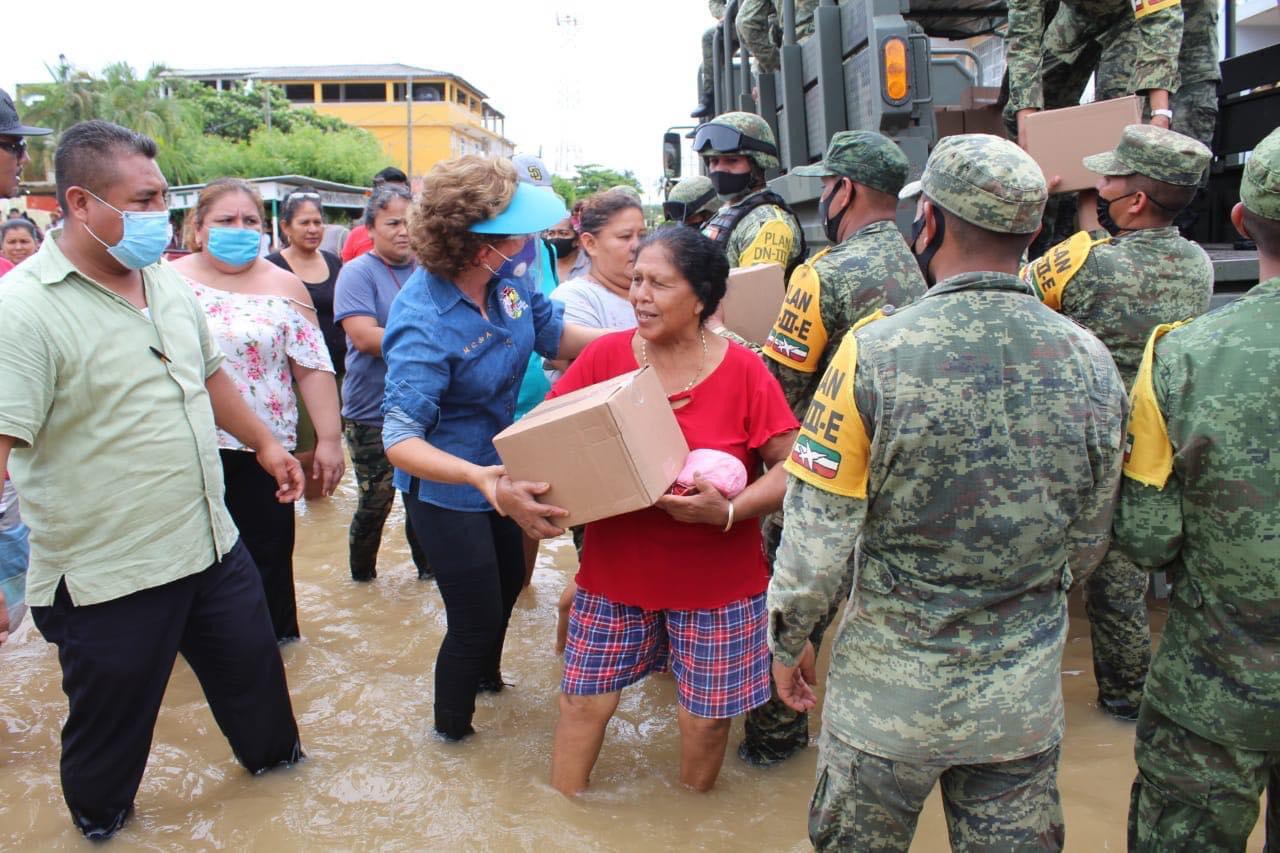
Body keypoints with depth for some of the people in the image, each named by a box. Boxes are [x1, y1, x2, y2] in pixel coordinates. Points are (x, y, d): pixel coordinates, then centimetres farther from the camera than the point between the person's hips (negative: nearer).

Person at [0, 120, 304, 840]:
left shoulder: (169, 282, 4)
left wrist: (266, 442, 23)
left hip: (213, 543, 7)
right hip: (108, 576, -6)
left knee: (253, 668, 25)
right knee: (111, 724, 16)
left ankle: (274, 754, 52)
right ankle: (99, 821, 44)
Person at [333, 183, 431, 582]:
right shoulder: (358, 272, -9)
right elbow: (364, 337, -21)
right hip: (373, 412, -4)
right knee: (376, 500, 5)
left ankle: (428, 565, 34)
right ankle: (361, 575, 26)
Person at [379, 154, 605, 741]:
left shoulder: (506, 279, -15)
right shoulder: (424, 322, -35)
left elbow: (556, 334, 0)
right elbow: (400, 440, -37)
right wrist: (484, 479, -53)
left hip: (496, 466, 8)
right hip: (447, 486, -8)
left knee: (510, 580, 28)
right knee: (476, 618, 5)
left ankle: (486, 675, 59)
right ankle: (452, 729, 35)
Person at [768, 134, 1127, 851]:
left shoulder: (874, 354, -19)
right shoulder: (1092, 363, -6)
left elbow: (816, 536, -16)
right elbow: (1088, 542, 6)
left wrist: (788, 641, 1)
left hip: (888, 692, -3)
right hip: (1027, 697, 3)